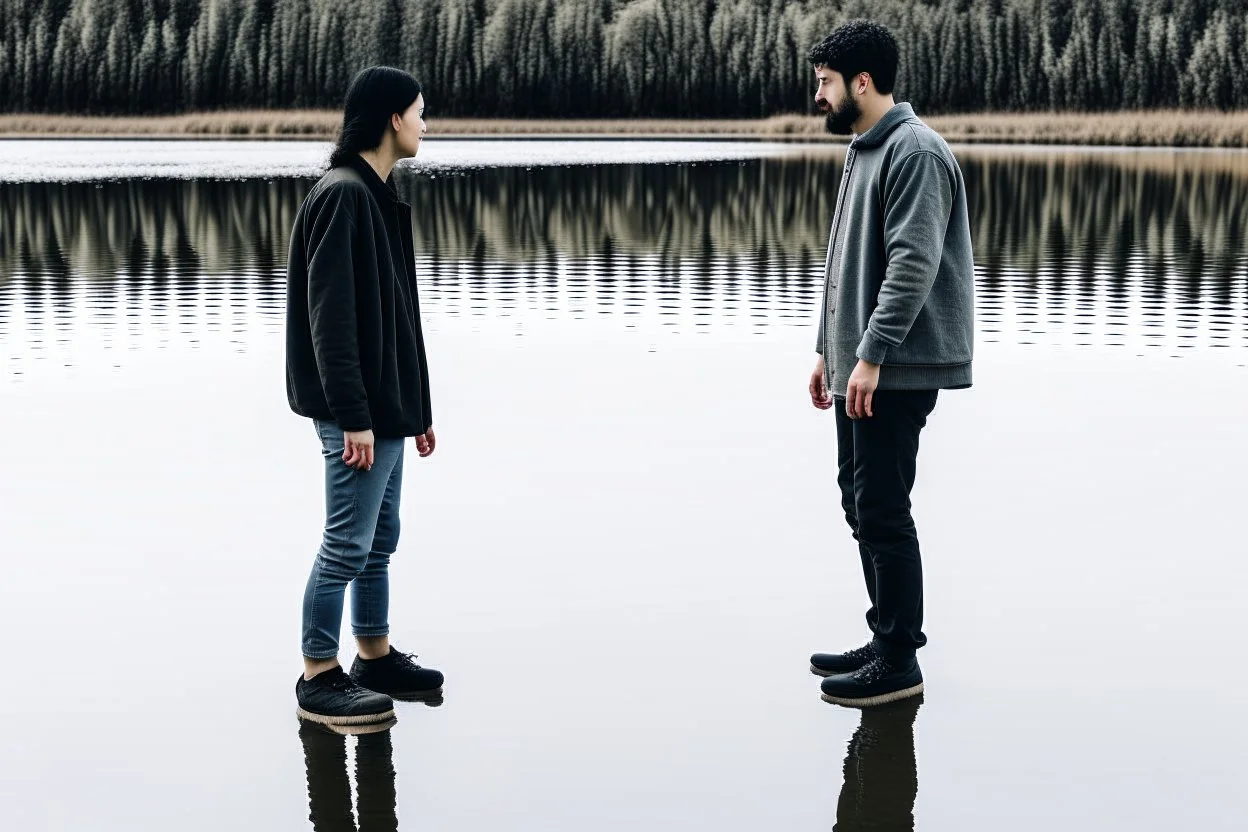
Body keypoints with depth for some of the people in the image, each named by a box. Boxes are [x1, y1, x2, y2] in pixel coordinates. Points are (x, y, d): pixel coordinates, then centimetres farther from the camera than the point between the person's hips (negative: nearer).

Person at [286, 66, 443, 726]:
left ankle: (376, 657, 26)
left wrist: (416, 410, 20)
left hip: (386, 408, 10)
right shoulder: (342, 195, -14)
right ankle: (318, 678, 5)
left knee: (379, 540, 16)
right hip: (356, 413, -10)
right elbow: (329, 317, -19)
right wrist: (353, 417, -22)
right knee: (348, 543, -4)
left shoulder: (381, 197, 16)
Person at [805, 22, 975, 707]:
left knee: (883, 512, -6)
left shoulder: (915, 152, -13)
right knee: (861, 504, 14)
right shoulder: (863, 151, 18)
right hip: (859, 366, 10)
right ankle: (886, 641, 25)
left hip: (896, 372, -10)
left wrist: (871, 356, -25)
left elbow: (914, 264, -22)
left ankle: (899, 663, 2)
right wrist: (828, 350, 22)